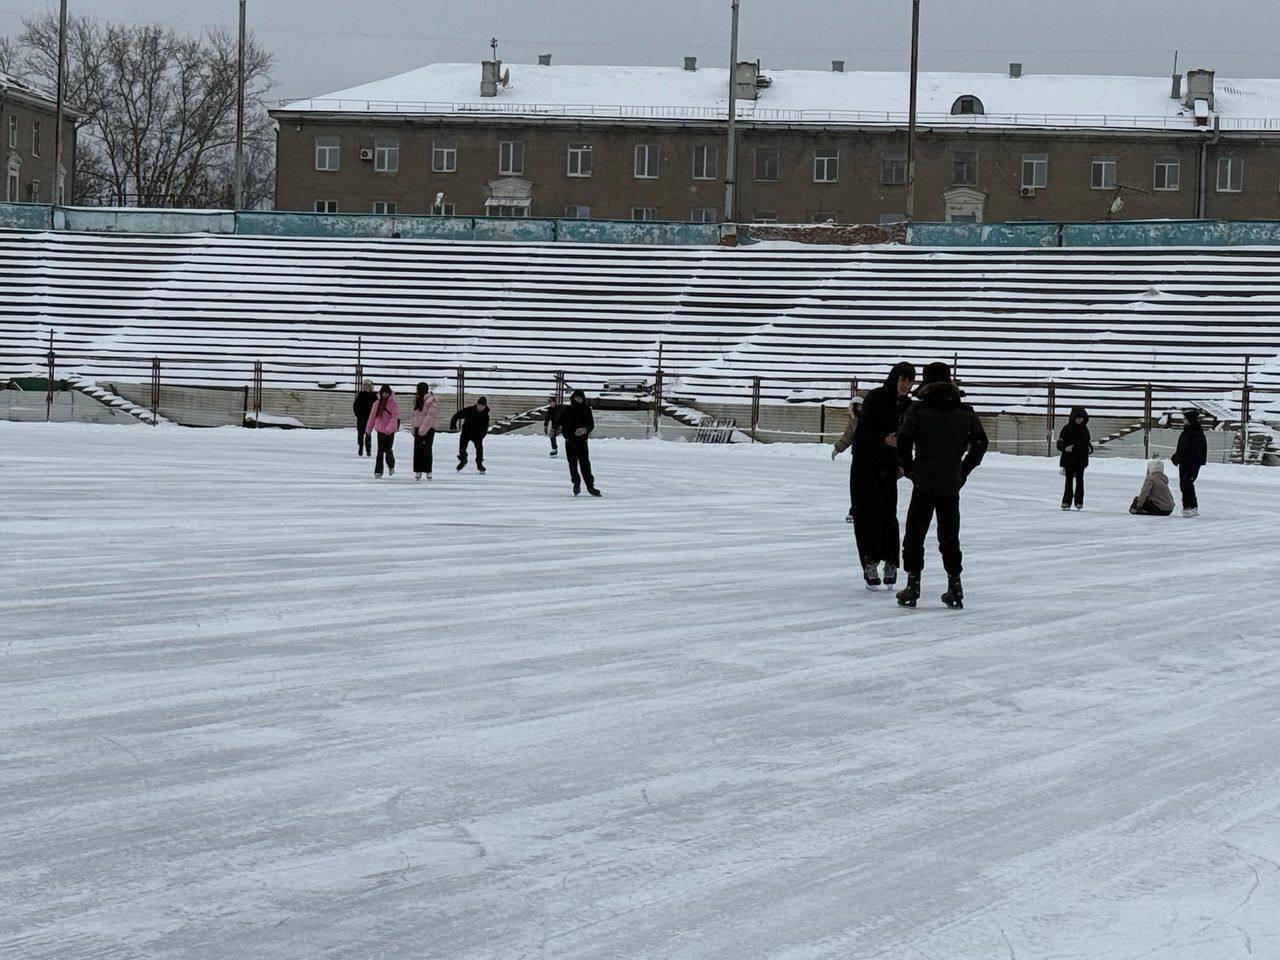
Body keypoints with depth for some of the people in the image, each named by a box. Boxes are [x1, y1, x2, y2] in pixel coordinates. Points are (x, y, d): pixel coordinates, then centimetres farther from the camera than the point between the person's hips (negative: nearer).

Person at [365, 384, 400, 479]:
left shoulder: (393, 404, -6)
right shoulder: (377, 404, 7)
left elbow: (394, 417, -13)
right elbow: (372, 416, 15)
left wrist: (389, 428, -26)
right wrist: (369, 429, 18)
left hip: (390, 431, -4)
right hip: (380, 430, 4)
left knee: (388, 450, -3)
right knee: (380, 451, 3)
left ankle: (391, 466, 26)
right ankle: (378, 472, 4)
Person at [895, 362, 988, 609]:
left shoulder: (919, 410, -7)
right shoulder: (966, 412, 3)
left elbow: (903, 443, -11)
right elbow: (980, 443, 7)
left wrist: (909, 469, 3)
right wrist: (964, 471, 13)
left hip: (924, 485, -3)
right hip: (952, 486, 3)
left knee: (914, 534, 7)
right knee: (950, 535, 13)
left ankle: (913, 585, 4)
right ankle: (955, 586, 12)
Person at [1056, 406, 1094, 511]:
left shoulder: (1085, 430, 11)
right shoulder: (1067, 429, -2)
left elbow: (1088, 442, 23)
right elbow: (1059, 443, -2)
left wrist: (1090, 448, 3)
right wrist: (1065, 448, -21)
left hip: (1081, 460, 3)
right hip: (1069, 459, -3)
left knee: (1080, 481, 3)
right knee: (1069, 481, -2)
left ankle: (1079, 502, 8)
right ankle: (1066, 502, 3)